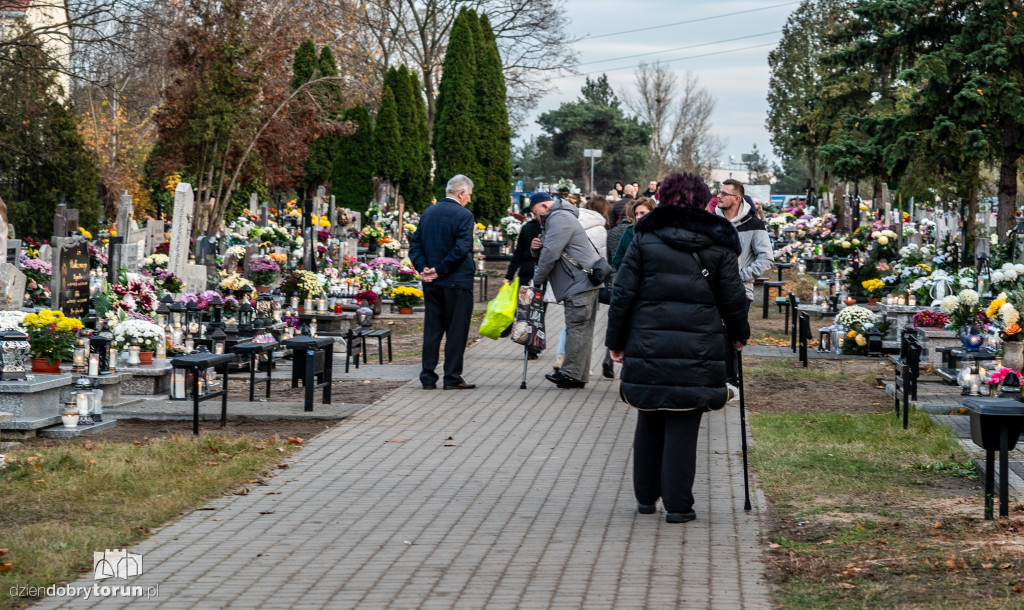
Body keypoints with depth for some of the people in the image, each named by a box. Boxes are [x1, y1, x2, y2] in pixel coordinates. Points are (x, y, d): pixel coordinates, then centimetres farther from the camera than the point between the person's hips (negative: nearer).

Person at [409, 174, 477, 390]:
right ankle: (452, 377, 1)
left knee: (432, 329, 10)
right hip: (457, 283, -6)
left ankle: (428, 377, 9)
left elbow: (415, 243, 7)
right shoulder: (464, 215, -11)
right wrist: (440, 271, -13)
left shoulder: (428, 212, 10)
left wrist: (423, 268, -2)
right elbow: (461, 249, -19)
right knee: (456, 330, 1)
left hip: (431, 283, 6)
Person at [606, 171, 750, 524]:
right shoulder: (719, 243, 4)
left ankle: (646, 497, 23)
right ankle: (678, 505, 1)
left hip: (647, 346, 1)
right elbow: (732, 298, 7)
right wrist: (739, 335, 24)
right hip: (698, 348, -1)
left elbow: (623, 293, 2)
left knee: (649, 422, 15)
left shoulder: (645, 237, 3)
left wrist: (615, 340, 10)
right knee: (683, 427, 1)